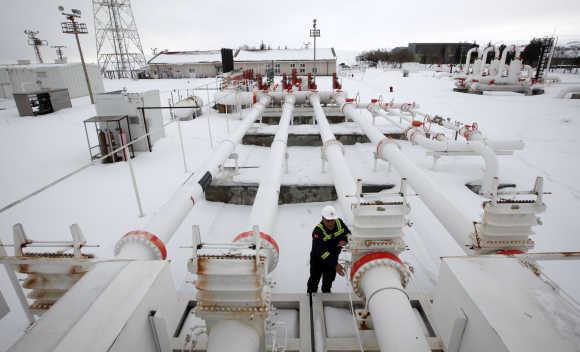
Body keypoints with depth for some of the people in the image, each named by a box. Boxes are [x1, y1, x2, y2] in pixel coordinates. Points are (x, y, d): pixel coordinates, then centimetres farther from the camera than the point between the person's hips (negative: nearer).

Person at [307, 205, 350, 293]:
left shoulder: (339, 222, -17)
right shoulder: (318, 231, -34)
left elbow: (348, 233, -2)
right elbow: (321, 251, -38)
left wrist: (345, 241, -25)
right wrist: (335, 265, -43)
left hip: (333, 257, 5)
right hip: (318, 259, -5)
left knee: (329, 279, 25)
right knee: (315, 278, 16)